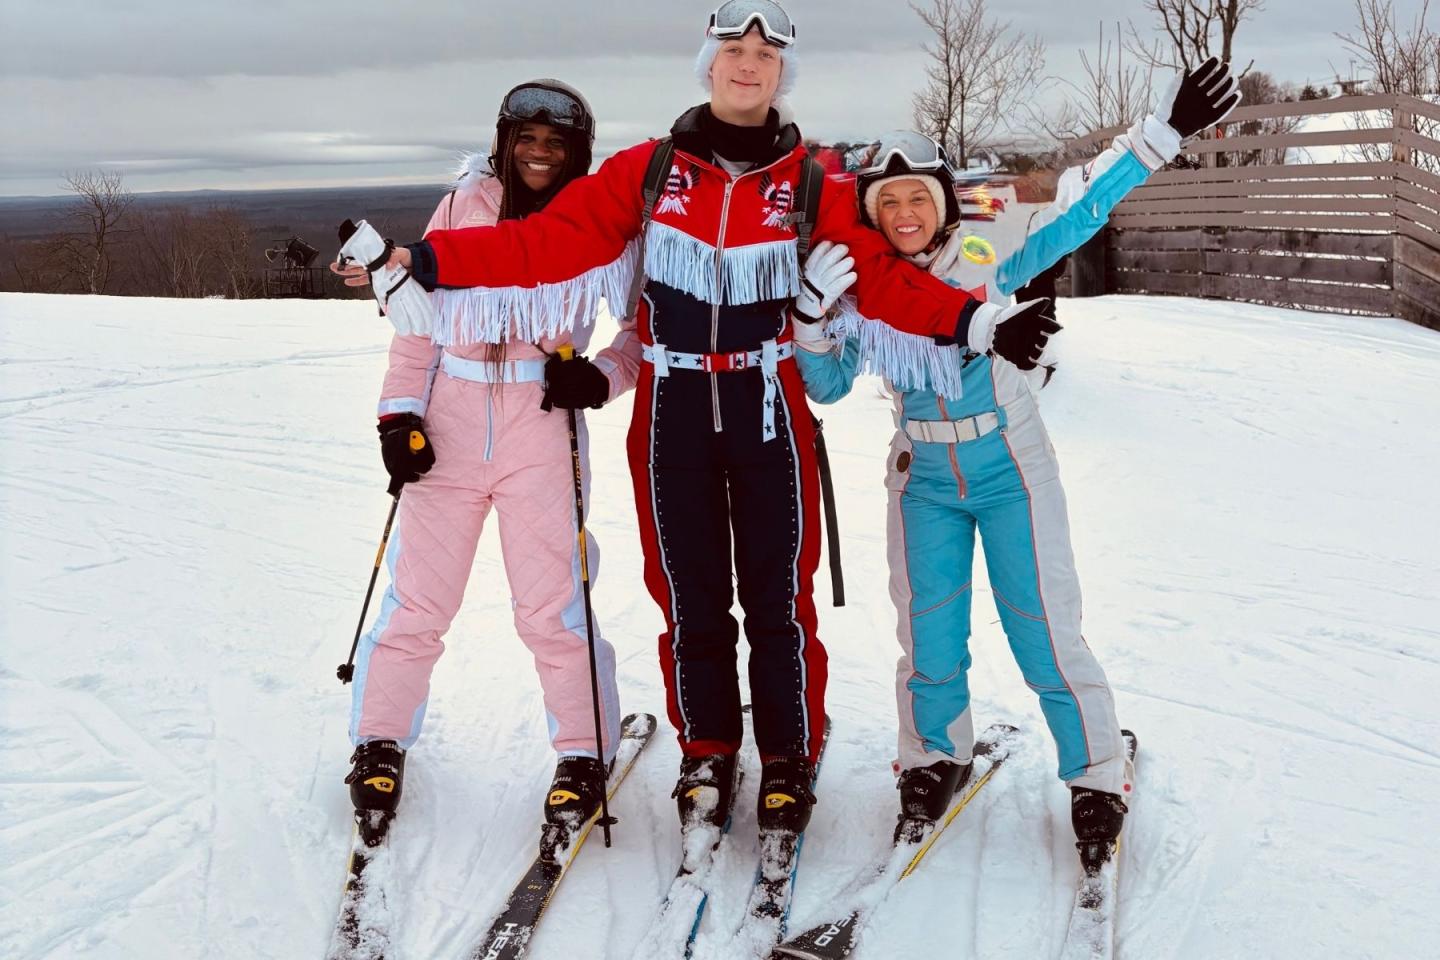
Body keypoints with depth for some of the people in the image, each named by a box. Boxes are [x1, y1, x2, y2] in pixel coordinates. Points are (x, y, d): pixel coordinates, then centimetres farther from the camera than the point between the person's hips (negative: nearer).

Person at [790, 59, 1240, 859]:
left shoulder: (990, 261, -11)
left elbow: (1079, 209, -16)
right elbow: (825, 385, 5)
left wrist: (1165, 130, -22)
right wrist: (813, 315, -11)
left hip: (1010, 471, -3)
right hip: (923, 482, 3)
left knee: (1043, 630, -1)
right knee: (928, 634, 8)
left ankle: (1096, 777, 18)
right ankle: (936, 759, 33)